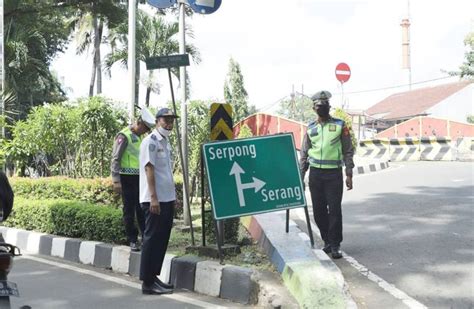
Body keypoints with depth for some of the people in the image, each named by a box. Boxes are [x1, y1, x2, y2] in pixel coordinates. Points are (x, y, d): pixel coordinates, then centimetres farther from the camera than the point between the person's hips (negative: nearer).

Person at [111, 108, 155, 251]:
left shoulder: (139, 137, 14)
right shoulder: (124, 136, -9)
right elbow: (115, 159, -12)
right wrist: (116, 181, -17)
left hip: (139, 178, 7)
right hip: (127, 178, -6)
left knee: (142, 209, 8)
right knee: (129, 210, 2)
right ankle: (132, 241, 9)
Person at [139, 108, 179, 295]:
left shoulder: (166, 142, 17)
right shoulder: (151, 141, -9)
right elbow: (149, 169, -15)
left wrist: (173, 195, 18)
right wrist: (153, 198, -20)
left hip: (167, 199, 9)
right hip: (154, 200, -9)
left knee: (162, 238, 11)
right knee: (152, 238, -5)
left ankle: (153, 276, 19)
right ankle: (147, 282, -1)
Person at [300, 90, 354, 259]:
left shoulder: (340, 125, 1)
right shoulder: (311, 128, 9)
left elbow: (348, 151, 2)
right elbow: (304, 154, 14)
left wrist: (349, 175, -4)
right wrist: (300, 177, 9)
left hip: (334, 173, -3)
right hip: (315, 174, 3)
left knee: (334, 210, -6)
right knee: (319, 211, 6)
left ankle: (335, 245, 1)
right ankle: (327, 241, 20)